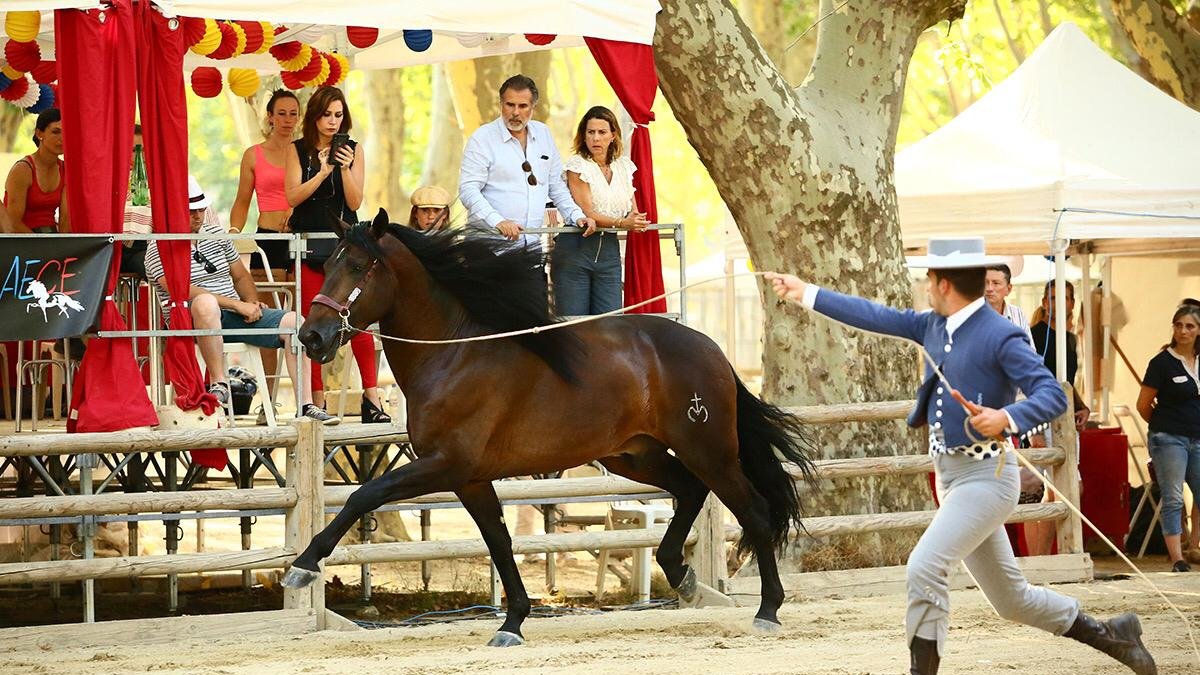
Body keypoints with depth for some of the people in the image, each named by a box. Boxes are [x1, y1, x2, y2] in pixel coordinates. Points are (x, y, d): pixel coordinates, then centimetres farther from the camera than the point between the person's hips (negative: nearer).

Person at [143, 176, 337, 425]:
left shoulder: (216, 233, 19)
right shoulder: (159, 250, -3)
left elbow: (240, 276, 24)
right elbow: (184, 292, -16)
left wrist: (252, 304, 1)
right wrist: (237, 305, -19)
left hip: (236, 317, 7)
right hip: (192, 321, -7)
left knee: (293, 321, -14)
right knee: (205, 302, -42)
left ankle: (305, 407, -20)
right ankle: (219, 384, -34)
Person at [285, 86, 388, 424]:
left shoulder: (353, 150, 6)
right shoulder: (299, 151, 5)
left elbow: (355, 202, 0)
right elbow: (292, 196, -6)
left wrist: (345, 168, -16)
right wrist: (324, 171, -16)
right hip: (309, 245, 0)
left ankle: (371, 398, -10)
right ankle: (317, 401, 6)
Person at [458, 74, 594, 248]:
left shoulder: (543, 134, 15)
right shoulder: (482, 139, -3)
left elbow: (556, 185, 24)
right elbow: (468, 190, -11)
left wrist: (576, 216, 11)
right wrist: (498, 222, -25)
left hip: (532, 241, 5)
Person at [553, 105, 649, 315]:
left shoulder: (624, 166, 13)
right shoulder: (577, 164, -4)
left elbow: (633, 211, 14)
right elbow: (586, 213, -11)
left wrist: (635, 220, -9)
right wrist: (621, 223, -18)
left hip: (609, 250, 5)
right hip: (576, 249, -5)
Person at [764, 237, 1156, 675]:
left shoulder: (999, 335, -16)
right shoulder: (934, 327, 8)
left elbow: (1053, 396, -21)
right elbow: (876, 317, 14)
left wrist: (1006, 418, -38)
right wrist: (805, 293, 14)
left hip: (984, 476, -8)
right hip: (950, 475, 8)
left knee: (925, 566, -22)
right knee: (1011, 599, 15)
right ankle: (1111, 635, 29)